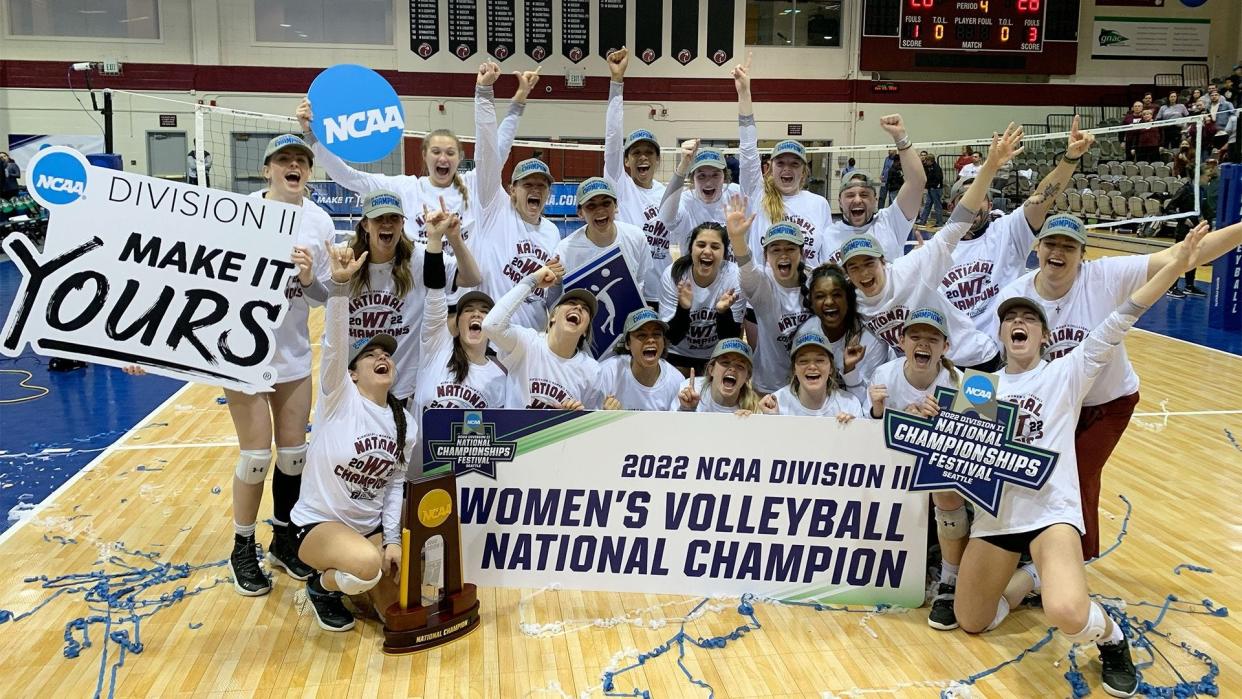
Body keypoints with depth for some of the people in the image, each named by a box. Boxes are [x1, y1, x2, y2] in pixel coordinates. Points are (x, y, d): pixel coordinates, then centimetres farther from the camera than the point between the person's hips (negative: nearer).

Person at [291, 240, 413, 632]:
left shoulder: (406, 424, 3)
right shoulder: (340, 398, -11)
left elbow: (395, 484, 7)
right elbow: (335, 343, -28)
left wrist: (392, 539, -5)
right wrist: (340, 284, -42)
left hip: (371, 527, 6)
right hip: (318, 523, -5)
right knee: (367, 565, -37)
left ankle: (350, 578, 24)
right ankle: (323, 586, 0)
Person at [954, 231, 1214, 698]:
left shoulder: (1065, 373, 1)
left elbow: (1116, 324, -11)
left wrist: (1174, 267, -21)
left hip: (1050, 510, -4)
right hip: (993, 514, 5)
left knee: (1067, 615, -31)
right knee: (972, 623, 12)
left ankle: (1111, 640, 5)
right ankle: (1031, 577, 38)